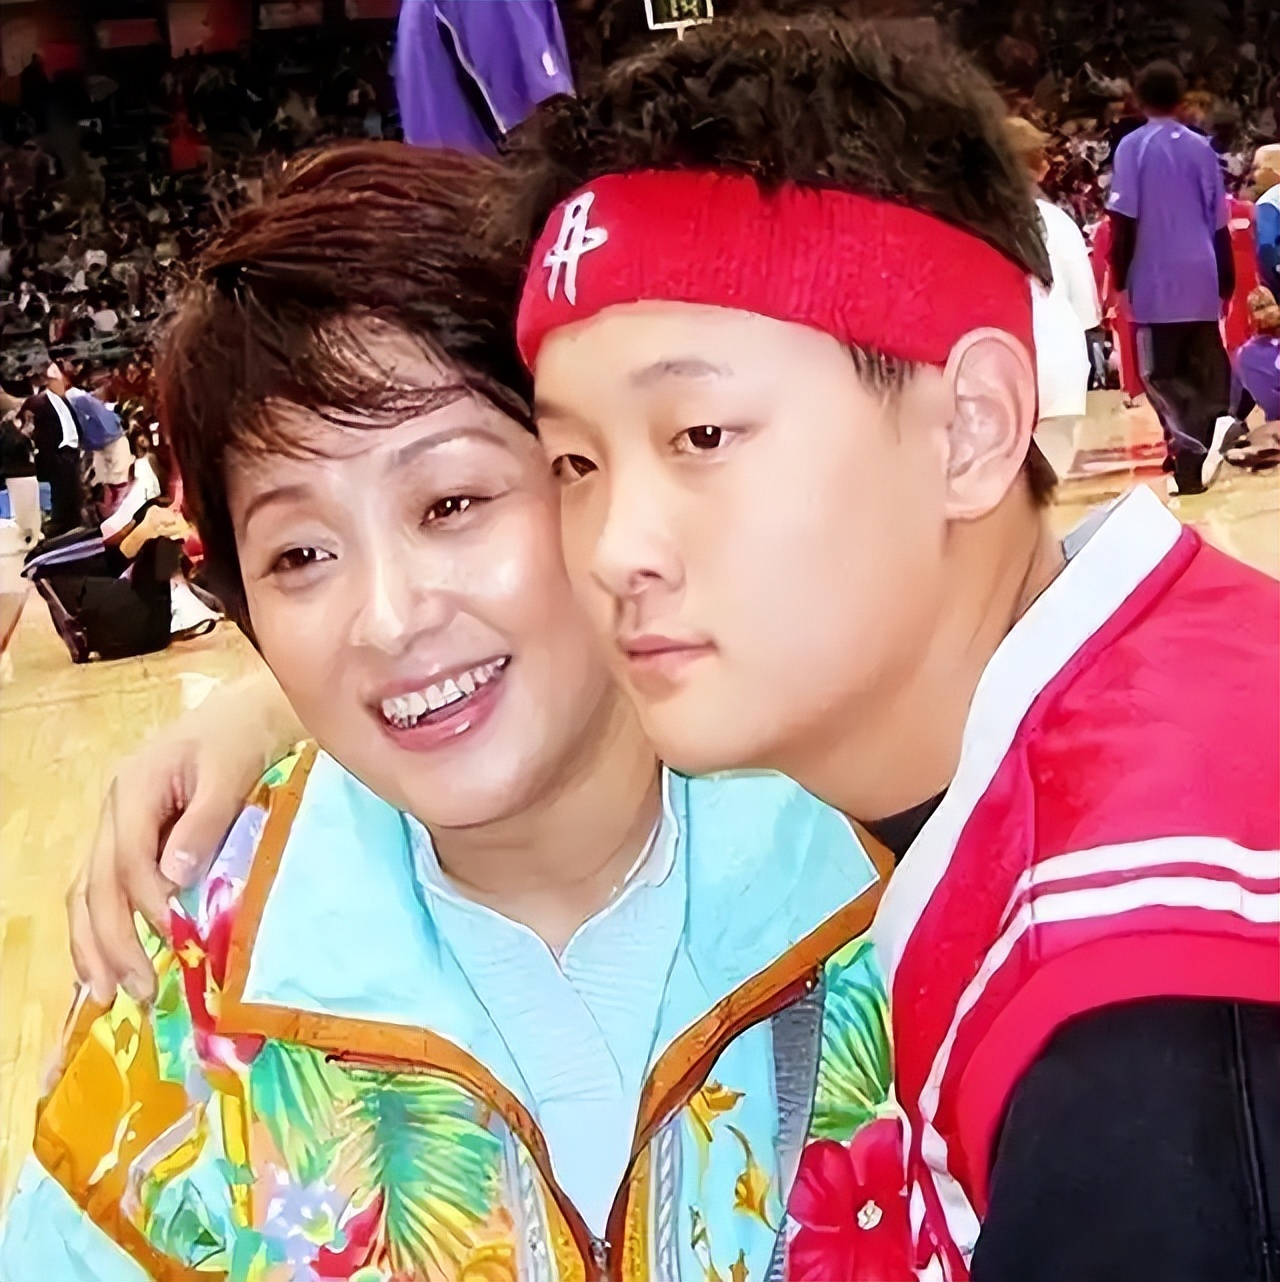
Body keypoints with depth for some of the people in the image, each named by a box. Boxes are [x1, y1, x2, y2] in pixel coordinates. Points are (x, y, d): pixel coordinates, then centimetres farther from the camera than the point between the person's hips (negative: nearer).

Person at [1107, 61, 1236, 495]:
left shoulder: (1133, 146, -4)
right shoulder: (1202, 147, 7)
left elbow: (1124, 219, -9)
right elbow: (1220, 222, 10)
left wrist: (1120, 276, 1)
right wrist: (1227, 279, 19)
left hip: (1156, 280, -3)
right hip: (1202, 280, 4)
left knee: (1162, 375, -1)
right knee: (1206, 372, 12)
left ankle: (1190, 458, -22)